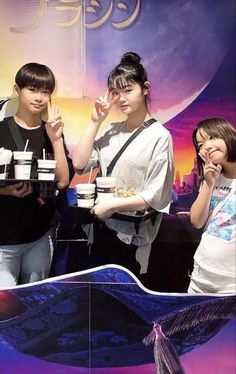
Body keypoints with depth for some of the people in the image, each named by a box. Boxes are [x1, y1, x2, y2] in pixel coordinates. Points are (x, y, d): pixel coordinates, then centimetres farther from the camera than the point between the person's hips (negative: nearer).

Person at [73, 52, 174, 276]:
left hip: (131, 236, -5)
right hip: (102, 226, 6)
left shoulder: (159, 137, -12)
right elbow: (79, 164, -3)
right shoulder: (112, 131, 6)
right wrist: (95, 121, -4)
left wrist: (111, 205, -16)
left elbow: (156, 197, -16)